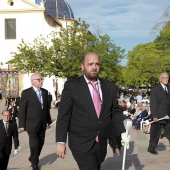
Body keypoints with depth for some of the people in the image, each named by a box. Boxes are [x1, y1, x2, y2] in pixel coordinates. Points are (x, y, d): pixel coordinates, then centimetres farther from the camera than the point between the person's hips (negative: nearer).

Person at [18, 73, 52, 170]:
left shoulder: (45, 92, 8)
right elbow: (22, 110, -8)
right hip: (32, 124, -5)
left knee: (41, 143, 10)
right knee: (34, 144, -2)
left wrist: (49, 121, 14)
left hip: (42, 124, 5)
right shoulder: (26, 93, -7)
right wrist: (22, 125, -11)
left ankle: (33, 159, 33)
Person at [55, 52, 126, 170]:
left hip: (102, 143, 5)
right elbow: (63, 115, -7)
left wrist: (122, 132, -5)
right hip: (81, 143, -4)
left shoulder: (110, 86, 5)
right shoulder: (71, 86, -6)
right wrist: (60, 141, -11)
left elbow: (116, 112, 9)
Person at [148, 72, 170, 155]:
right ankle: (151, 148, 21)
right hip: (158, 116, -6)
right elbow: (153, 103, -12)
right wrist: (154, 116, -17)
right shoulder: (155, 88, -8)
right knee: (155, 133, 5)